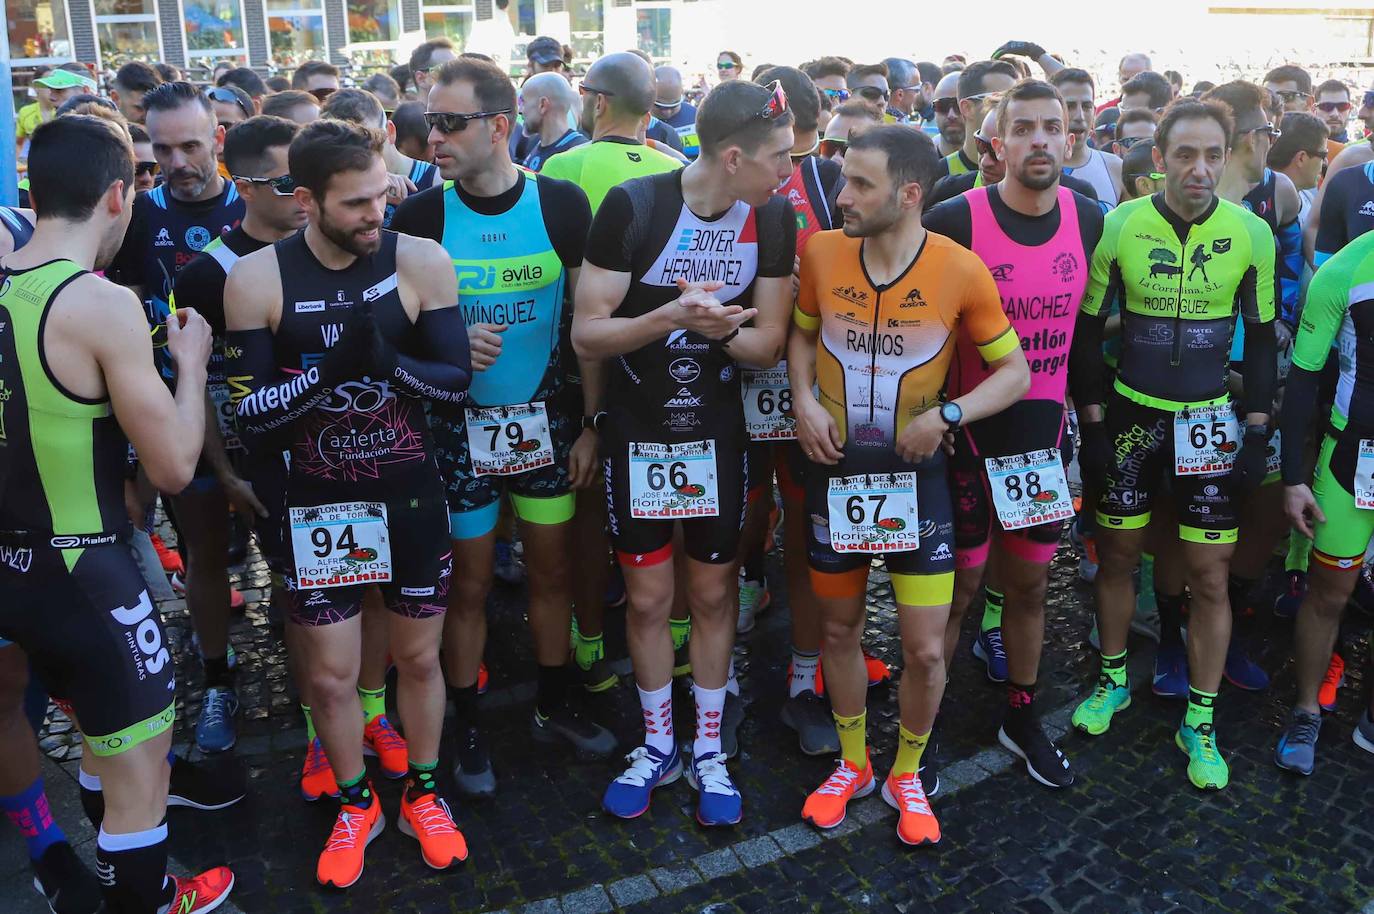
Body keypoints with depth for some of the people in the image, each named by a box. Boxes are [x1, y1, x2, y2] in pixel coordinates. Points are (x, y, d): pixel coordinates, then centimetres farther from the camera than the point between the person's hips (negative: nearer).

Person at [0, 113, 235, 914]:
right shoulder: (102, 303, -20)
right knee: (141, 753, 11)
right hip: (81, 571, -8)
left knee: (104, 731, 28)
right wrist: (191, 363, -4)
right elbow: (175, 467, -16)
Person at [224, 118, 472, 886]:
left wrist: (389, 362, -29)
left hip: (411, 493, 0)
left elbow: (458, 379, -9)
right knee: (330, 676, 9)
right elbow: (252, 414, -11)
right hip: (320, 502, 0)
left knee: (419, 657, 14)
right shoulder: (256, 279, -10)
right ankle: (356, 803, 35)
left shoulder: (422, 261, -10)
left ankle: (424, 793, 38)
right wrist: (330, 368, -28)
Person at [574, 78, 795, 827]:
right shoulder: (632, 207, -16)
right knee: (647, 598, 8)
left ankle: (708, 752, 28)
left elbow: (768, 344, -3)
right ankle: (657, 747, 29)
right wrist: (669, 316, -31)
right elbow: (586, 335, -15)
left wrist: (719, 327, -25)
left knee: (712, 593, 11)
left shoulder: (774, 219, -6)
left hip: (718, 434, 2)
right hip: (636, 435, -2)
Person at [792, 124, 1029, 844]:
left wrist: (947, 414, -20)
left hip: (915, 474, -2)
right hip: (833, 469, 3)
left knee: (925, 649, 0)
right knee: (839, 628, 15)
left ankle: (905, 775, 28)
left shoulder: (961, 270, -13)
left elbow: (1014, 372, -4)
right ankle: (853, 764, 38)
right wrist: (803, 400, -8)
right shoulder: (822, 252, -6)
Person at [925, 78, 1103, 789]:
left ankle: (1020, 718, 35)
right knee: (957, 586, 3)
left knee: (1030, 581, 16)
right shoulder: (955, 221, -14)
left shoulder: (1089, 221, 2)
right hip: (966, 434, -4)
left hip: (1044, 434, 5)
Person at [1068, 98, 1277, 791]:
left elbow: (1262, 338, 4)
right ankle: (1113, 681, 33)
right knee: (1116, 556, 10)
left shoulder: (1252, 233, -4)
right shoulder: (1118, 227, -7)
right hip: (1130, 415, 0)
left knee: (1210, 577, 3)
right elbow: (1085, 331, -1)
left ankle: (1199, 722, 19)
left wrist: (1258, 434, -1)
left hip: (1210, 421, 0)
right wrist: (1091, 424, -4)